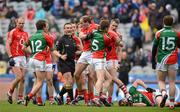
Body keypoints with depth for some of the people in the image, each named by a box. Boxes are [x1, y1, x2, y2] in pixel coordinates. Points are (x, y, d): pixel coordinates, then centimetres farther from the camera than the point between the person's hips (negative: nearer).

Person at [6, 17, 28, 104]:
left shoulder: (25, 34, 16)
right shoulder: (12, 32, -4)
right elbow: (8, 45, -8)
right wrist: (10, 57, -17)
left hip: (23, 57, 7)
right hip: (15, 58, -6)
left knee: (22, 79, 2)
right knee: (19, 77, -15)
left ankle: (20, 98, 5)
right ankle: (10, 93, 6)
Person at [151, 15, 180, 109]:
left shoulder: (159, 33, -2)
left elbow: (154, 48, 1)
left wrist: (153, 61, 9)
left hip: (161, 60, -1)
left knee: (161, 80, 10)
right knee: (172, 82, 6)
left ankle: (164, 93, -21)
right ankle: (171, 103, 3)